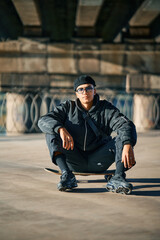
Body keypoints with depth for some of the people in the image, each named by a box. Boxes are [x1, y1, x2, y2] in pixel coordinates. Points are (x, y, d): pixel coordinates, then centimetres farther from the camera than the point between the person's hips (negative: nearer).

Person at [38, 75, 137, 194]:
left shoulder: (106, 108, 2)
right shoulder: (68, 107, 4)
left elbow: (125, 125, -15)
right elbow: (43, 120, -9)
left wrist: (128, 146, -37)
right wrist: (61, 129, -32)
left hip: (97, 162, -1)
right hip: (74, 161, 1)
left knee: (123, 137, -19)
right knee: (51, 132, -18)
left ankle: (118, 178, -33)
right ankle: (67, 175, -30)